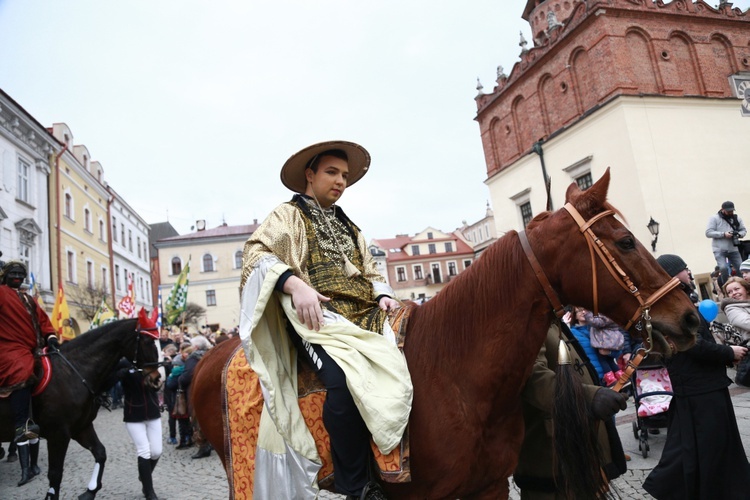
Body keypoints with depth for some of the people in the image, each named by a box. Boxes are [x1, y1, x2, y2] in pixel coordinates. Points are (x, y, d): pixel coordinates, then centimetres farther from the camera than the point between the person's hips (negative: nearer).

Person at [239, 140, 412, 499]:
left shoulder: (348, 227, 30)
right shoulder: (289, 215, 11)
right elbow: (257, 253, -4)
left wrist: (383, 294, 7)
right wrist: (294, 283, -22)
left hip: (363, 316, 7)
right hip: (316, 316, -7)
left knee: (399, 372, -17)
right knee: (348, 380, -34)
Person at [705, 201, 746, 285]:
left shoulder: (736, 218, 9)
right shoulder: (714, 218, -5)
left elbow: (744, 230, 13)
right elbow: (708, 233, -12)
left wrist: (739, 234, -11)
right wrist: (723, 234, -22)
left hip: (733, 249, 5)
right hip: (719, 250, -5)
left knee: (741, 269, 5)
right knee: (723, 268, -18)